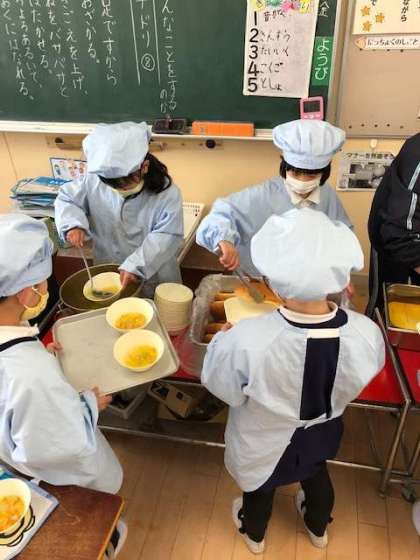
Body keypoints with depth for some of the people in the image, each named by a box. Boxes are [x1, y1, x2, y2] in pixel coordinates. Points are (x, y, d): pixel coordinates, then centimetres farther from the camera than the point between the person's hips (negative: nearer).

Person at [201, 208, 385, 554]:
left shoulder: (245, 341, -43)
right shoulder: (367, 334, -32)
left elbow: (221, 387, -22)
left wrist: (223, 338, -5)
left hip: (264, 443, -2)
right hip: (321, 434, 3)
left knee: (260, 487, 32)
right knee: (317, 475, 36)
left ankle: (254, 534, 65)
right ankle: (318, 528, 68)